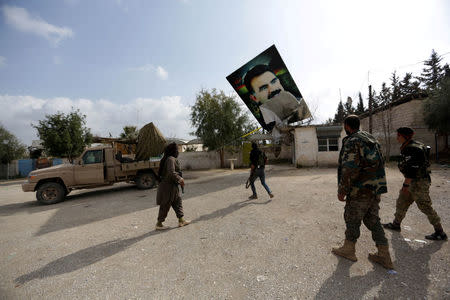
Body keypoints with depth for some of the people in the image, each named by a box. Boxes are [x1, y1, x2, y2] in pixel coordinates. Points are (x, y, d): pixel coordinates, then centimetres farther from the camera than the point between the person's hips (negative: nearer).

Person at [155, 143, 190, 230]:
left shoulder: (166, 159, 12)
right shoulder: (171, 159, -19)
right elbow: (171, 172, -29)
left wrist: (179, 179, 16)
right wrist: (180, 179, -15)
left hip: (172, 187, 10)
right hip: (168, 186, -10)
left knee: (177, 202, 15)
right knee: (165, 206, 3)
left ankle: (181, 220, 23)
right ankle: (159, 224, 18)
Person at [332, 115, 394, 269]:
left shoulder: (352, 142, -17)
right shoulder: (371, 138, 12)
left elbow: (350, 169, -25)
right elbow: (380, 162, 19)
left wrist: (342, 190, -18)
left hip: (360, 190, -8)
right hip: (376, 189, 9)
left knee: (352, 219, 8)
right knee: (373, 220, 18)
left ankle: (348, 250, 25)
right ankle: (384, 256, 25)